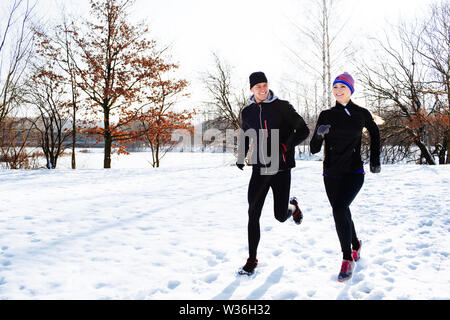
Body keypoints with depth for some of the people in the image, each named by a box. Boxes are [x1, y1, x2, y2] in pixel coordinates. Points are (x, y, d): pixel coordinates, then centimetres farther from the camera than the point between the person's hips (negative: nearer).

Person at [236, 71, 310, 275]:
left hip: (281, 169, -3)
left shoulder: (282, 107, -4)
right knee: (253, 215, -3)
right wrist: (241, 157, 7)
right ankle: (252, 260, 11)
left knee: (280, 216, 2)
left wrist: (285, 146, -20)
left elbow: (303, 131, -4)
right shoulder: (247, 112, 8)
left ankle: (292, 207, 40)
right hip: (259, 169, 3)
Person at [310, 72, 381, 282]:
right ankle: (355, 244, 44)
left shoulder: (362, 114, 0)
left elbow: (374, 133, 22)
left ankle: (347, 259, -5)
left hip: (354, 173, -3)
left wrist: (375, 160, 18)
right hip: (331, 175, 3)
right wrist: (319, 135, -23)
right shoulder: (326, 115, 1)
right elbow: (314, 149, -2)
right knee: (342, 212, 13)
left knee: (340, 210, -21)